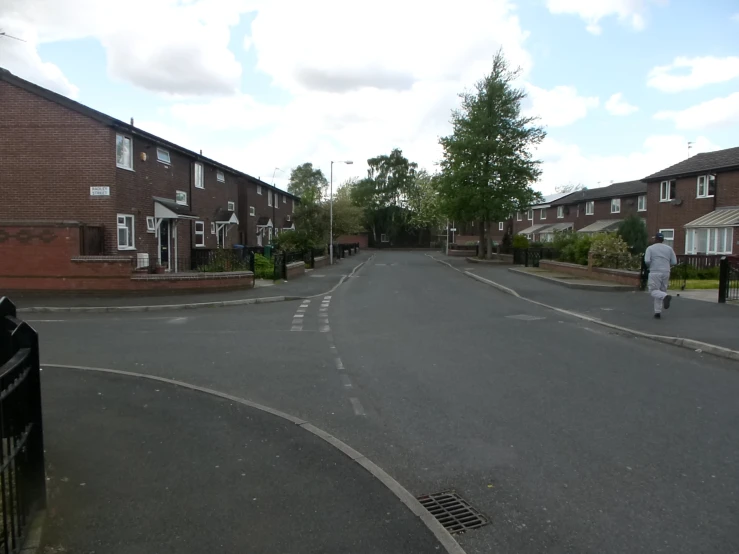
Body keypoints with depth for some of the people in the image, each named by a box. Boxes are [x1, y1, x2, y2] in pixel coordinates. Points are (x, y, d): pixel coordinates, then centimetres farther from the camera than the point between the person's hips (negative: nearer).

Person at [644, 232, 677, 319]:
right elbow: (674, 262, 7)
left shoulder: (650, 248, 2)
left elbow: (647, 260, -11)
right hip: (666, 273, 4)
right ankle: (657, 312, 6)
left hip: (655, 272, -4)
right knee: (660, 292, 11)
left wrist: (649, 266, 10)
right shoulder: (669, 248, 11)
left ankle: (666, 296, -33)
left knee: (653, 291, -2)